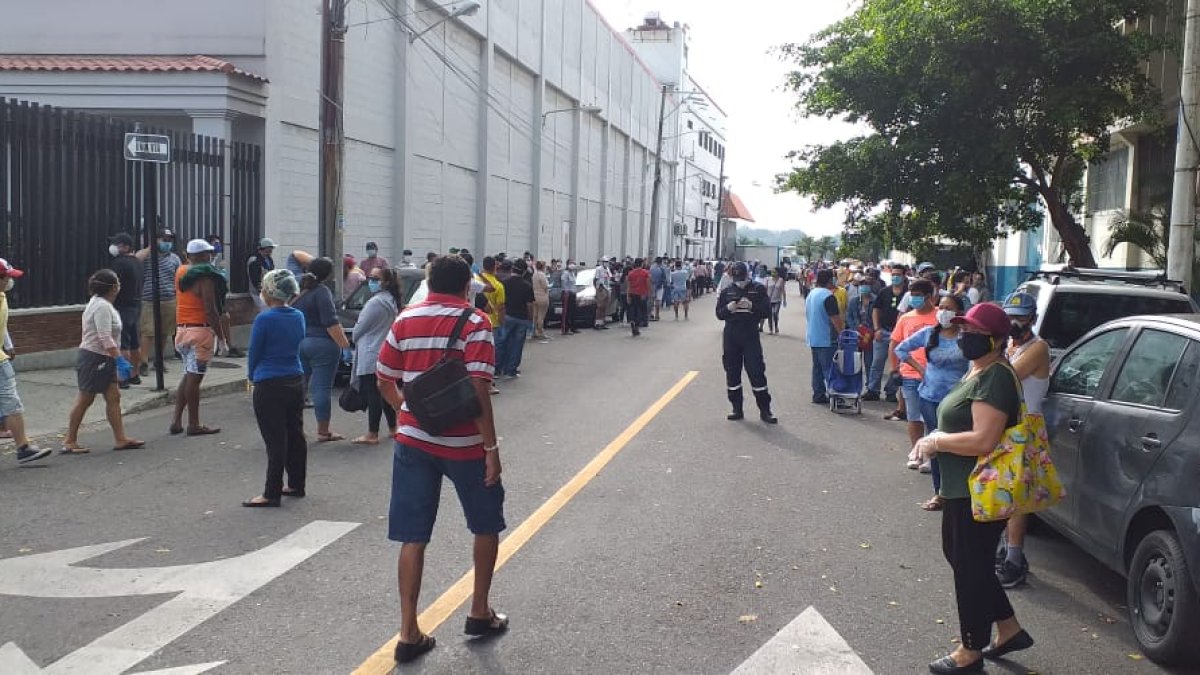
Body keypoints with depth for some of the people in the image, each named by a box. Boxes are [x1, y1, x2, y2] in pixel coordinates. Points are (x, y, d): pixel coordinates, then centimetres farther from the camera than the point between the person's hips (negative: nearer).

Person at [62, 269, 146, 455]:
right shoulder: (102, 307, -18)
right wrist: (120, 360, -25)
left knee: (113, 397, 7)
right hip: (94, 358, -10)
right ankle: (70, 441, 6)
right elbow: (106, 339, -25)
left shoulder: (100, 303, 14)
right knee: (85, 399, -2)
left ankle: (120, 439, 9)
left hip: (103, 360, 10)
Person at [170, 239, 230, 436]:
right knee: (194, 377, -4)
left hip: (181, 329, 8)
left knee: (188, 375, 17)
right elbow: (210, 311, -17)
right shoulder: (205, 277, -13)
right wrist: (221, 335, -13)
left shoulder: (181, 272, 9)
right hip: (201, 330, -8)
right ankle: (194, 425, 2)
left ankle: (176, 420, 15)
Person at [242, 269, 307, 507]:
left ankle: (272, 493, 2)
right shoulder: (298, 316, 5)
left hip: (269, 386, -7)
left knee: (275, 441, -3)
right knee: (295, 434, 14)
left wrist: (253, 377, 12)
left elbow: (254, 353, -8)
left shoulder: (264, 319, -15)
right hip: (296, 381, 7)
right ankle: (296, 485, 24)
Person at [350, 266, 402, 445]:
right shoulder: (392, 301, 14)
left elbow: (359, 328, -11)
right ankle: (392, 428, 24)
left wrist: (355, 338, 10)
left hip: (371, 357, -10)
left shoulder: (376, 302, -16)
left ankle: (372, 434, -6)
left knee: (372, 394, -7)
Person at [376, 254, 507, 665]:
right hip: (463, 443, -4)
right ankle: (480, 612, 27)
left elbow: (385, 382, 9)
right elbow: (478, 390, -18)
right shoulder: (475, 322, -9)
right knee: (487, 525, 18)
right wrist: (491, 447, -13)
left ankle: (409, 634, 9)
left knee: (412, 539, 7)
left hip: (413, 441, 4)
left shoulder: (405, 320, 5)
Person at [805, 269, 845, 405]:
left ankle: (818, 395, 16)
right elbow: (836, 319, -19)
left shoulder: (811, 294, 11)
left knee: (817, 368, 12)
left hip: (813, 338, 9)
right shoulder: (828, 296, -17)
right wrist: (842, 334, -10)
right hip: (827, 339, -9)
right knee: (830, 369, -6)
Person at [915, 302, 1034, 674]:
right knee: (960, 556, 22)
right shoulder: (978, 371, 11)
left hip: (979, 491, -11)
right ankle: (1009, 629, 35)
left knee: (970, 565, 3)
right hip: (963, 487, 11)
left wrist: (935, 441, -18)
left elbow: (983, 440, -29)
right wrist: (937, 439, 5)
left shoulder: (995, 378, -22)